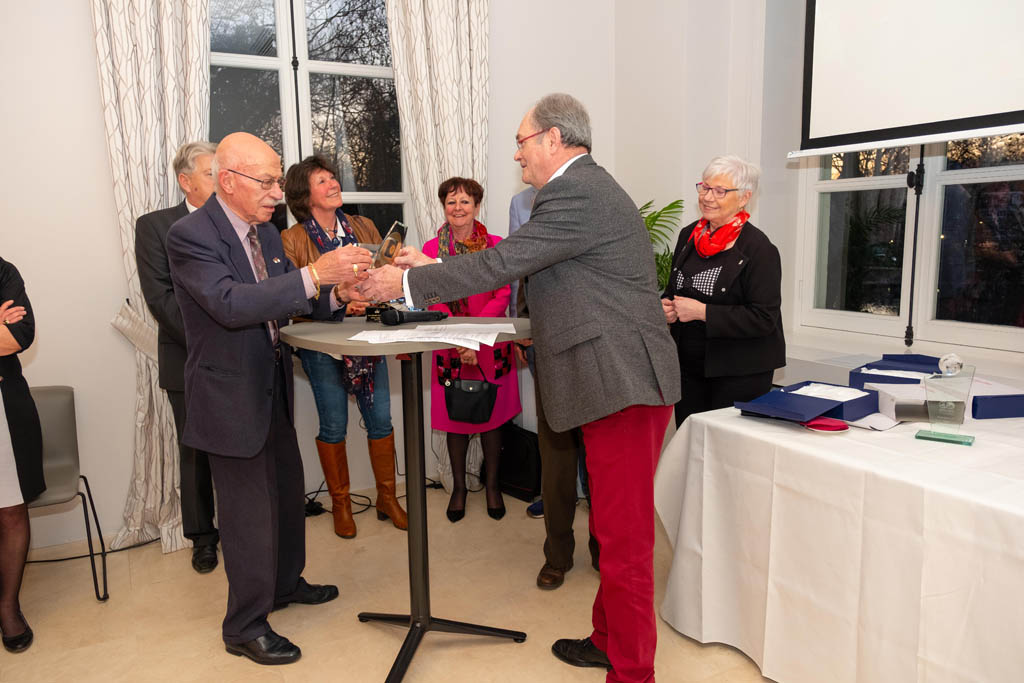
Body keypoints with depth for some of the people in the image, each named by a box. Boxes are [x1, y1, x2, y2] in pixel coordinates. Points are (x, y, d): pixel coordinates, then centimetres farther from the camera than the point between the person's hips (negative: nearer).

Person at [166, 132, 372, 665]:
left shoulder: (265, 231, 7)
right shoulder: (190, 235, -19)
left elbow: (286, 302, 9)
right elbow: (231, 303, -33)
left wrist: (336, 293, -11)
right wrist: (314, 273, -38)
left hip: (272, 389, 9)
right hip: (230, 395, -8)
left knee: (287, 490, 21)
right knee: (249, 510, 2)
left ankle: (286, 582, 44)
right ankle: (245, 627, 21)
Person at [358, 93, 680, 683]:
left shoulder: (577, 193, -14)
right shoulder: (586, 187, 20)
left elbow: (502, 264, -16)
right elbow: (514, 259, 19)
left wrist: (407, 282, -7)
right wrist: (432, 268, 16)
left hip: (623, 384, -11)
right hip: (616, 380, 11)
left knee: (624, 536, 0)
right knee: (616, 526, 20)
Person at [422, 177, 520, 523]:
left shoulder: (495, 245, 2)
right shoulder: (432, 248, 3)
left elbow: (502, 296, -5)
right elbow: (433, 302, -2)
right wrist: (457, 341, -16)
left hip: (491, 342, 0)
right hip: (449, 347, 0)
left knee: (492, 415, 6)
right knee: (455, 416, 7)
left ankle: (492, 485, 23)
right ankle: (458, 487, 23)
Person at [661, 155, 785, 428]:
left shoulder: (759, 249, -12)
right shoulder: (689, 236, 9)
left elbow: (763, 319, -18)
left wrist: (702, 312, -21)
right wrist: (666, 306, -2)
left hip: (740, 374, -6)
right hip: (689, 367, 6)